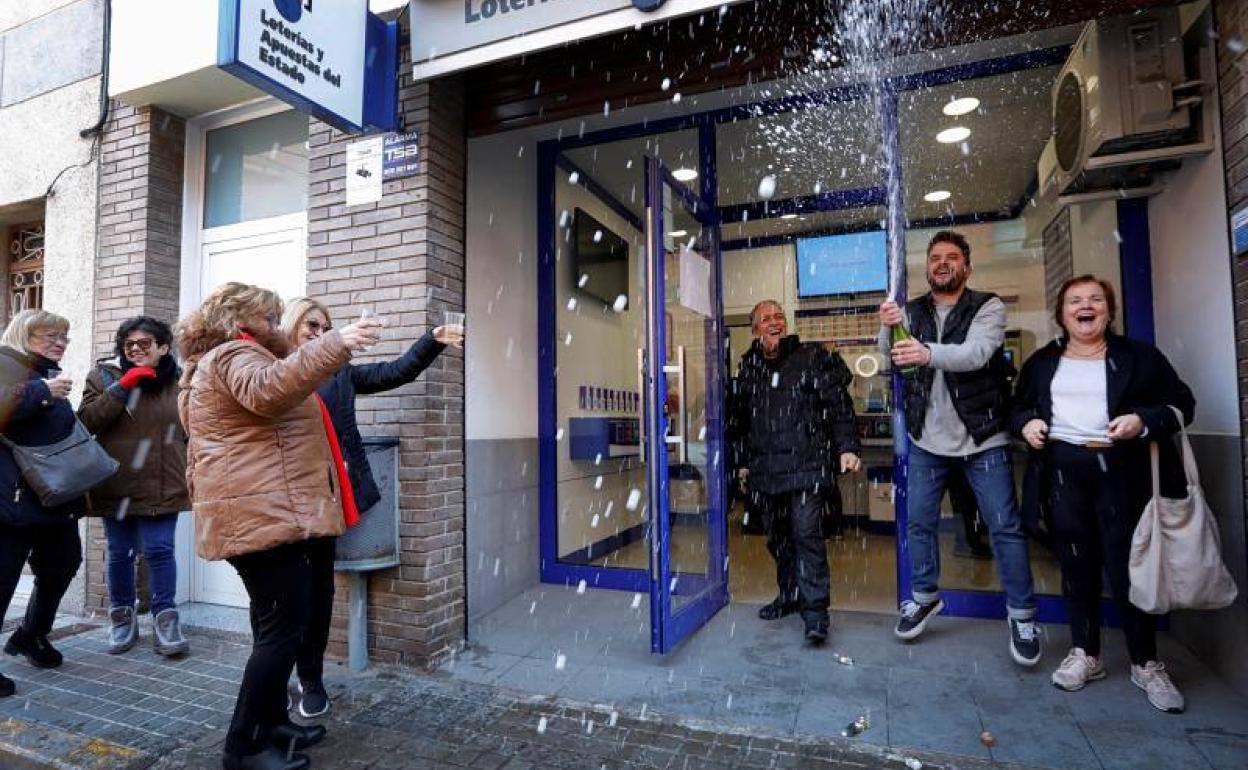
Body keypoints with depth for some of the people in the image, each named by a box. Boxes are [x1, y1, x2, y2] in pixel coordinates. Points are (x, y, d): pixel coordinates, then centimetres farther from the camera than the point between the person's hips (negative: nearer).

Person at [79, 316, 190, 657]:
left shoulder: (179, 381, 3)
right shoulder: (105, 375, 2)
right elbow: (86, 421, -9)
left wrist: (191, 474, 6)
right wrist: (122, 387, -18)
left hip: (163, 484, -1)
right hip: (117, 484, 1)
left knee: (160, 550, -2)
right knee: (119, 552, 11)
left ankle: (165, 618, 8)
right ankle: (122, 616, 27)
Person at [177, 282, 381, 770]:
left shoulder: (218, 364, 26)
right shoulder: (234, 354, -9)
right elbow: (267, 388, -33)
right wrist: (336, 345, -41)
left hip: (257, 513, 11)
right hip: (263, 514, -11)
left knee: (276, 627, 16)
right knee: (283, 628, -7)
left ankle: (271, 723, 26)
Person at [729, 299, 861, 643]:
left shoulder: (813, 358, 3)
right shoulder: (748, 371, 13)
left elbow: (839, 405, -1)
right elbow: (739, 421, 20)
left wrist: (847, 447, -11)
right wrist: (743, 461, 18)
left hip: (806, 466, -4)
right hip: (765, 471, 5)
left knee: (806, 533, -12)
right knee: (777, 537, 12)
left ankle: (815, 609, -4)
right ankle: (789, 595, 28)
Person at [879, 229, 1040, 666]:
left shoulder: (987, 307, -7)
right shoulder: (912, 313, 4)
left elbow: (976, 353, -26)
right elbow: (890, 361, -7)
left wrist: (929, 353, -45)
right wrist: (888, 330, -28)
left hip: (982, 439, -3)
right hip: (927, 438, 3)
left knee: (1005, 527, 4)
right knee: (920, 523, 12)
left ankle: (1022, 615, 20)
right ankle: (924, 596, 30)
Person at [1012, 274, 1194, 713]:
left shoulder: (1138, 355, 6)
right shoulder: (1042, 361, 11)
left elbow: (1181, 404, 5)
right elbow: (1018, 408, 17)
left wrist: (1144, 420, -14)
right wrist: (1026, 423, -5)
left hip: (1120, 474, -2)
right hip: (1062, 472, 2)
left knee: (1126, 567, 1)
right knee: (1076, 565, 8)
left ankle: (1146, 665, 19)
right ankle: (1085, 654, 21)